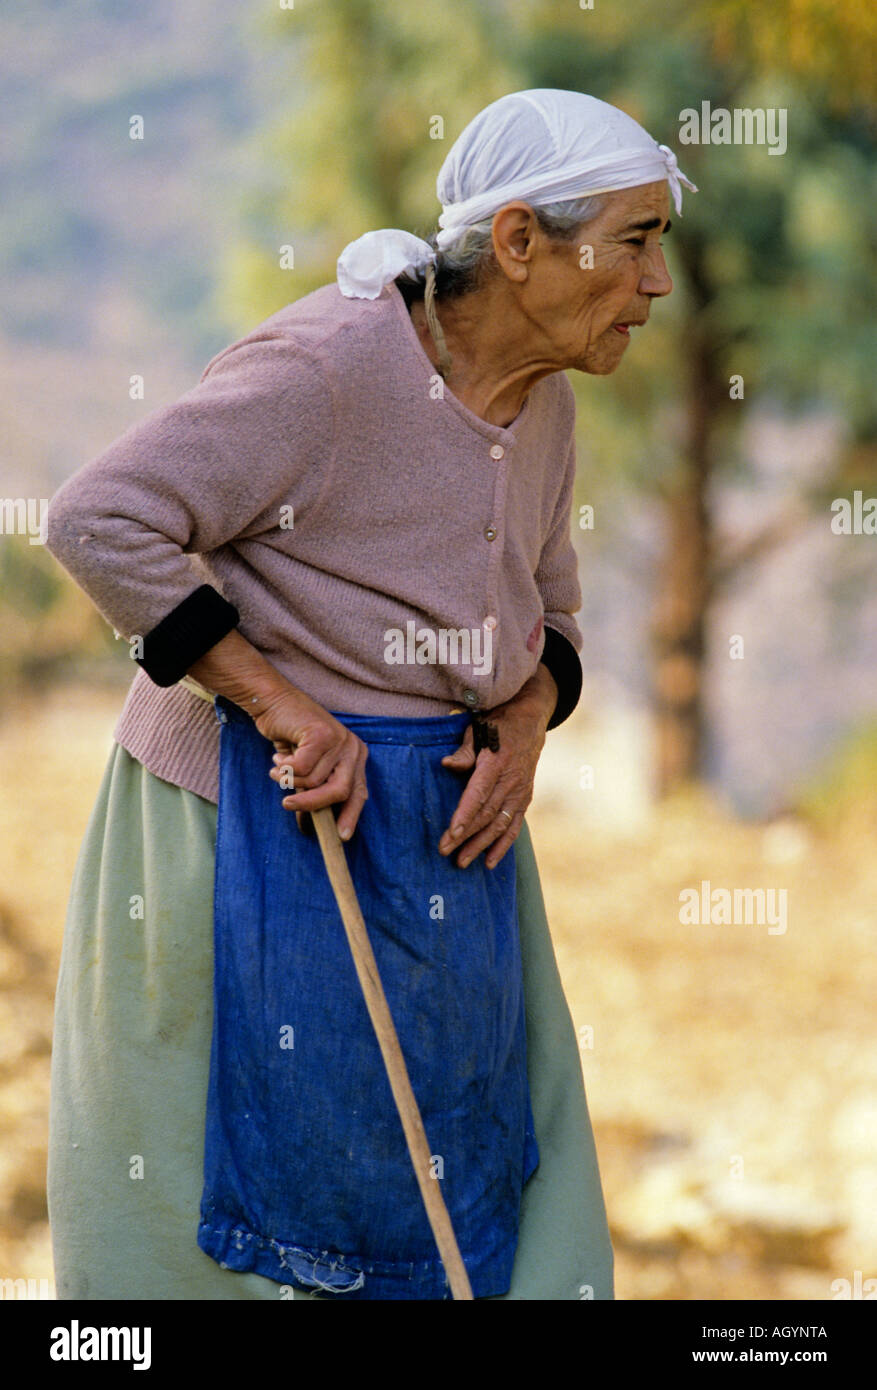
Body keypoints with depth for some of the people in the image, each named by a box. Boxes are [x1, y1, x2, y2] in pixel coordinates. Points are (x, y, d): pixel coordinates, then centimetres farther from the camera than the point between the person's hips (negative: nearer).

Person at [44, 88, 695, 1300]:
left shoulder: (540, 406, 3)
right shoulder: (324, 371, -21)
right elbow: (100, 522, -24)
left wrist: (525, 720, -6)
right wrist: (280, 706, -23)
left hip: (439, 831, 8)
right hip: (261, 824, -7)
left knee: (468, 1185, 10)